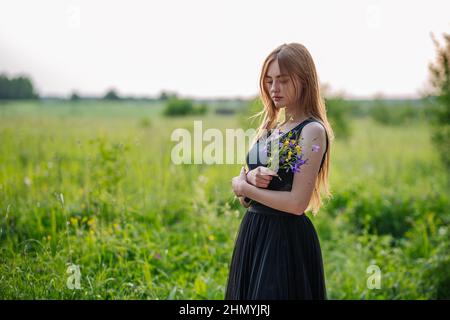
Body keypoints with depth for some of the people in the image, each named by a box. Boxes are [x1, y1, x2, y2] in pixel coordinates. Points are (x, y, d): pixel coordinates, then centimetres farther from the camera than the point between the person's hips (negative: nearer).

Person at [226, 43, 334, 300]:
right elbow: (246, 198, 10)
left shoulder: (312, 131, -12)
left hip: (287, 239, -7)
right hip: (253, 233, 8)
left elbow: (297, 203, -20)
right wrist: (251, 178, -12)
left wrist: (244, 186, -9)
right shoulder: (270, 128, 11)